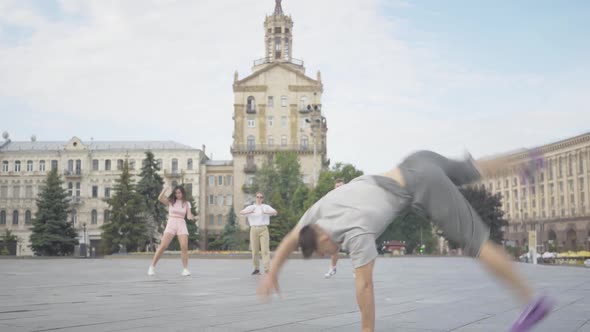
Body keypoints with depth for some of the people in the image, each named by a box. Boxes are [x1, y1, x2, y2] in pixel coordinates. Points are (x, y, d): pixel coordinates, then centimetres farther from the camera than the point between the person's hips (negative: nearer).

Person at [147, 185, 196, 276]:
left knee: (184, 247, -14)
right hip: (171, 224, -1)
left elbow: (189, 216, -1)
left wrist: (192, 217, -25)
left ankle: (185, 269, -4)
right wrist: (164, 191, -30)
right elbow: (160, 198, -13)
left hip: (182, 225, 1)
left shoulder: (186, 204, 9)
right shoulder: (170, 201, 5)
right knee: (163, 246, -12)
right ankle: (152, 266, 0)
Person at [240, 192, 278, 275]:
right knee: (255, 251, 3)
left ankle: (267, 269, -13)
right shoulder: (251, 207, 12)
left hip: (263, 229, -1)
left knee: (265, 250, -9)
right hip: (254, 229, 1)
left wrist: (266, 212, -24)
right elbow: (241, 212, -4)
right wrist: (250, 212, -23)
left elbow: (275, 212, -6)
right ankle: (256, 269, 13)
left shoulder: (266, 207, 10)